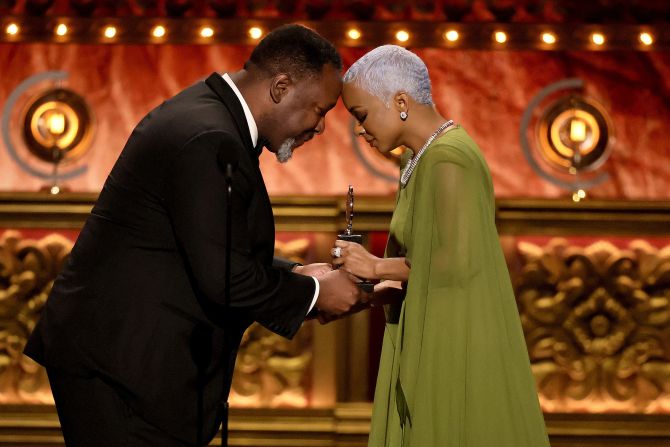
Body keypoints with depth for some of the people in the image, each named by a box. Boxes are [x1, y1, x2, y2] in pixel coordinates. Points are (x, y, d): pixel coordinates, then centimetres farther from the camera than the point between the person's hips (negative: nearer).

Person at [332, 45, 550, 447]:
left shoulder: (447, 160, -16)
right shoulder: (424, 158, 12)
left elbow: (457, 260, -23)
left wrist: (377, 267, -12)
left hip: (459, 350, -9)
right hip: (437, 345, 9)